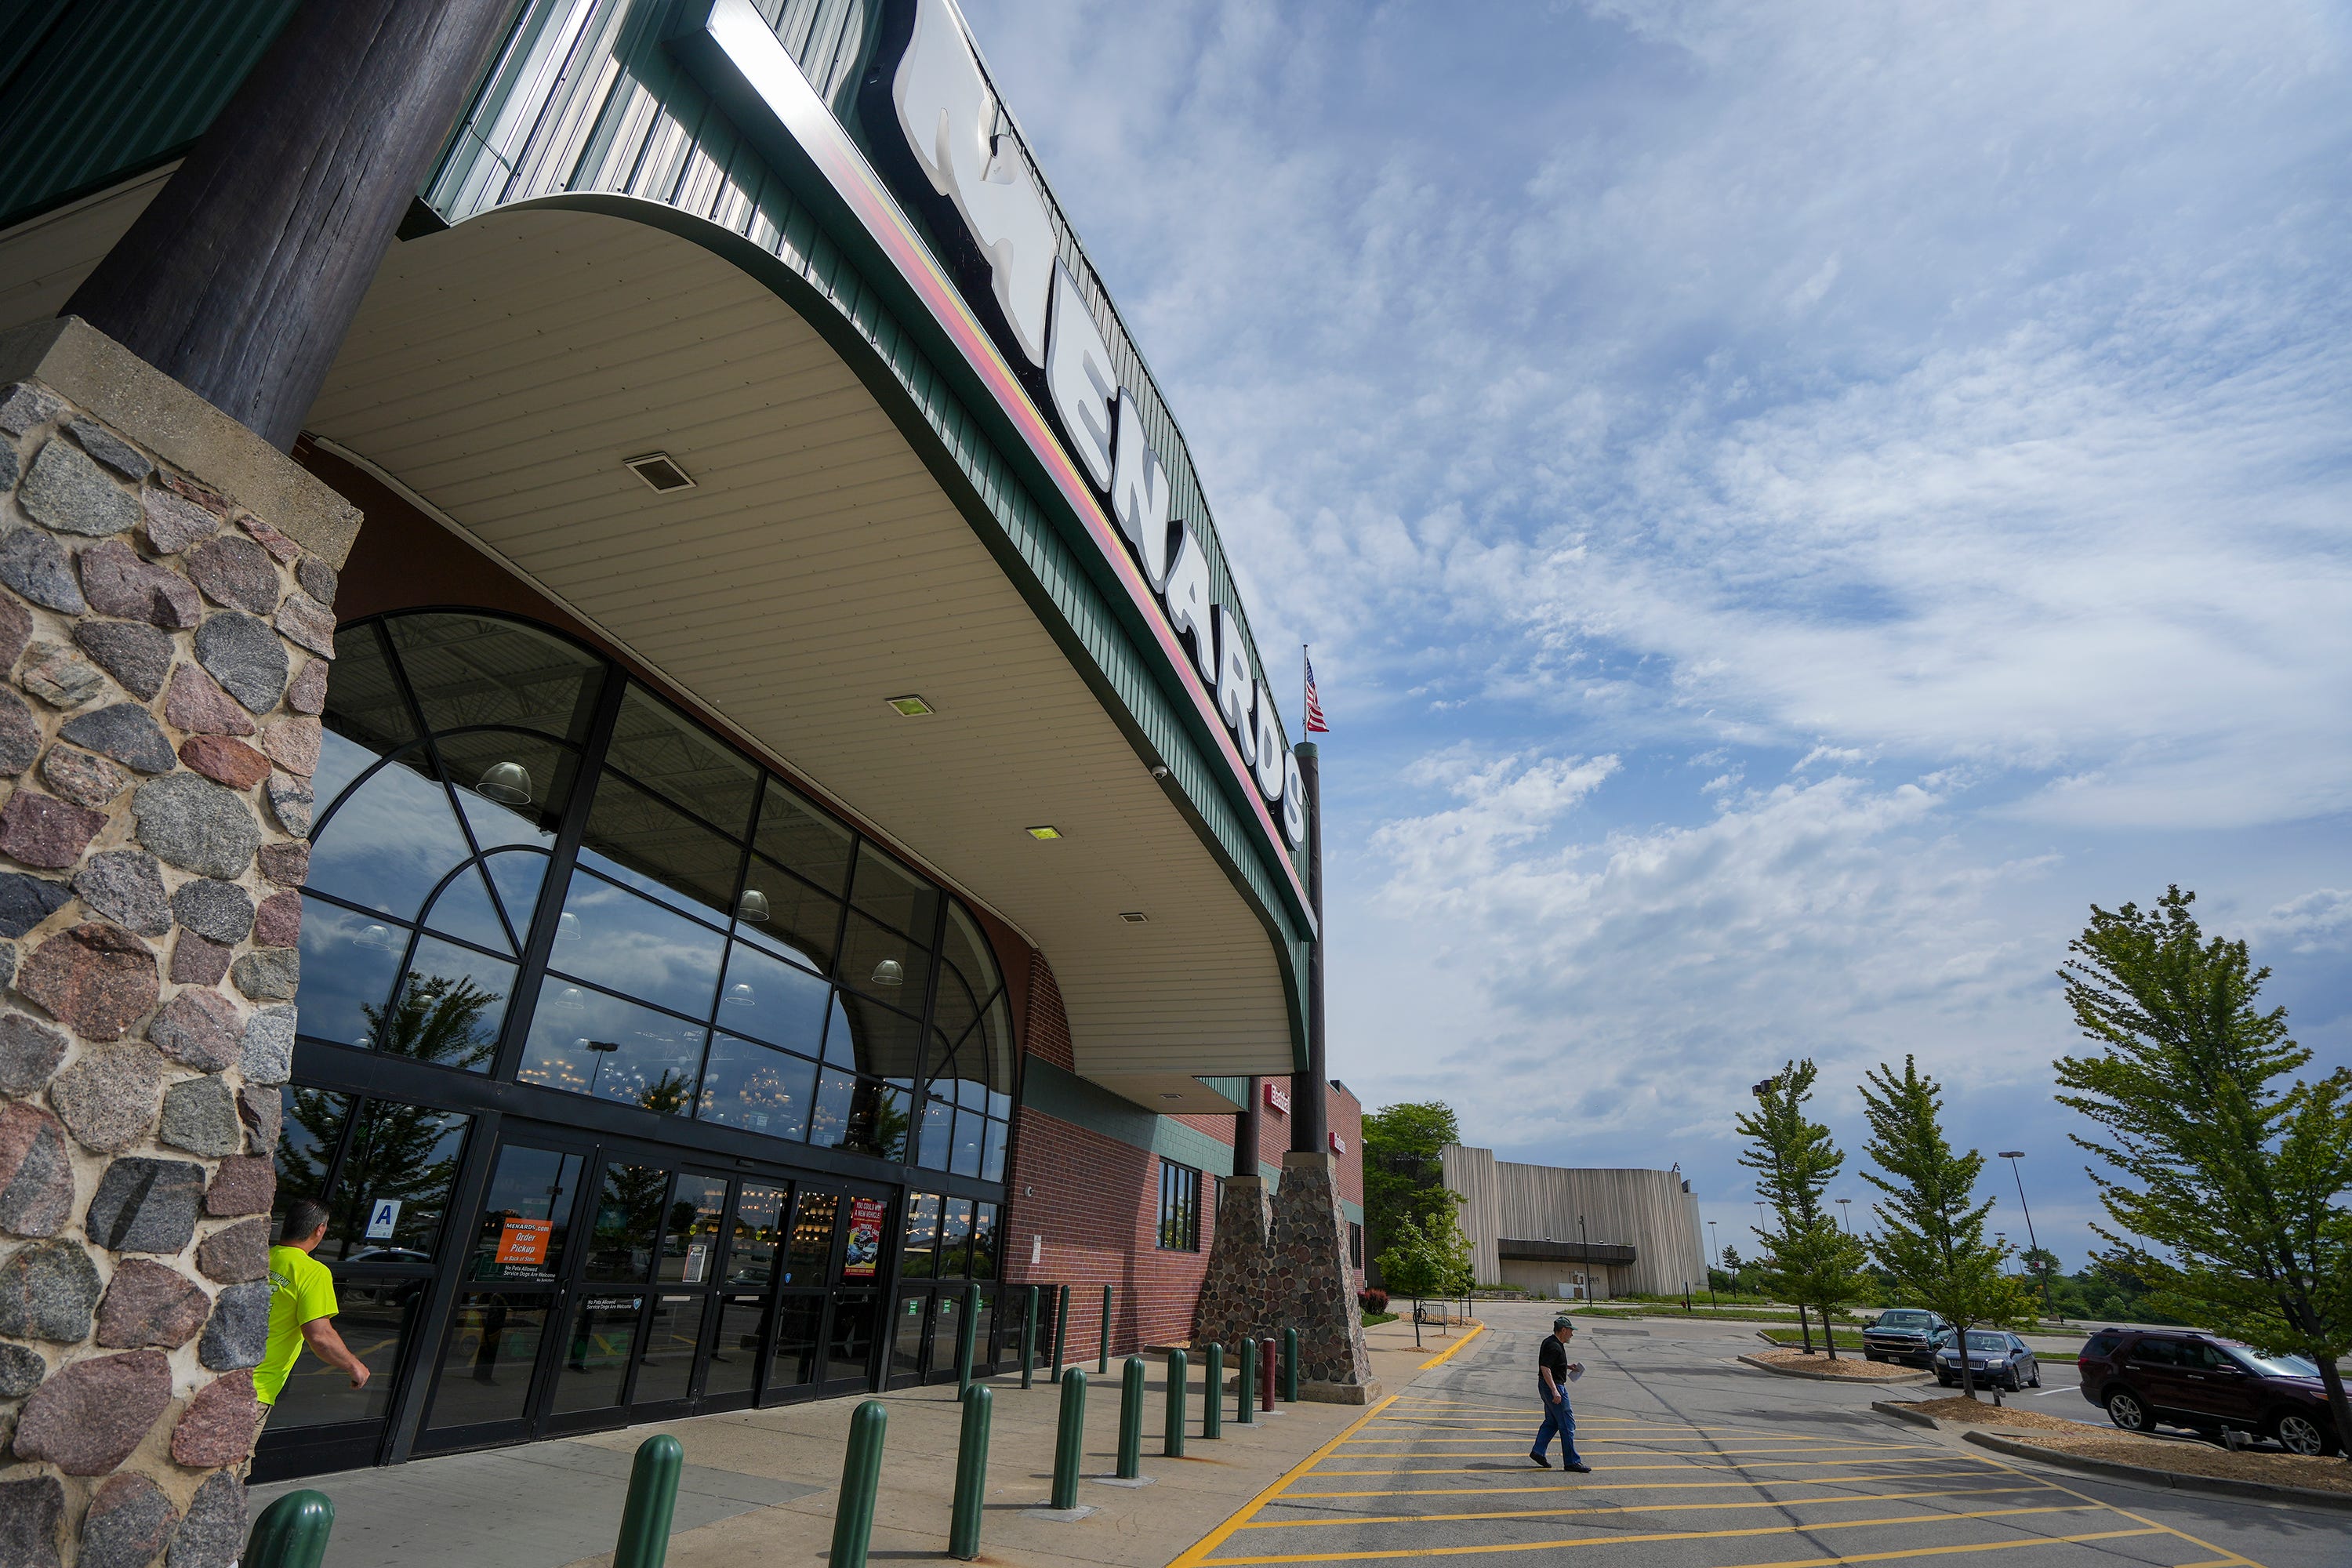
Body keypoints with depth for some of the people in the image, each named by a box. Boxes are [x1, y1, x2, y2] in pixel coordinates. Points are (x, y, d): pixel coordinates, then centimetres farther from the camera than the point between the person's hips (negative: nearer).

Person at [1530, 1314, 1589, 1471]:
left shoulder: (1554, 1342, 11)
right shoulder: (1553, 1346, -22)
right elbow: (1545, 1368, -27)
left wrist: (1568, 1366, 17)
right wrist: (1555, 1391, -29)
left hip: (1552, 1386, 10)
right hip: (1553, 1386, -10)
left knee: (1552, 1421, 16)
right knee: (1567, 1424, -3)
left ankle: (1538, 1451, 19)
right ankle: (1571, 1462, 4)